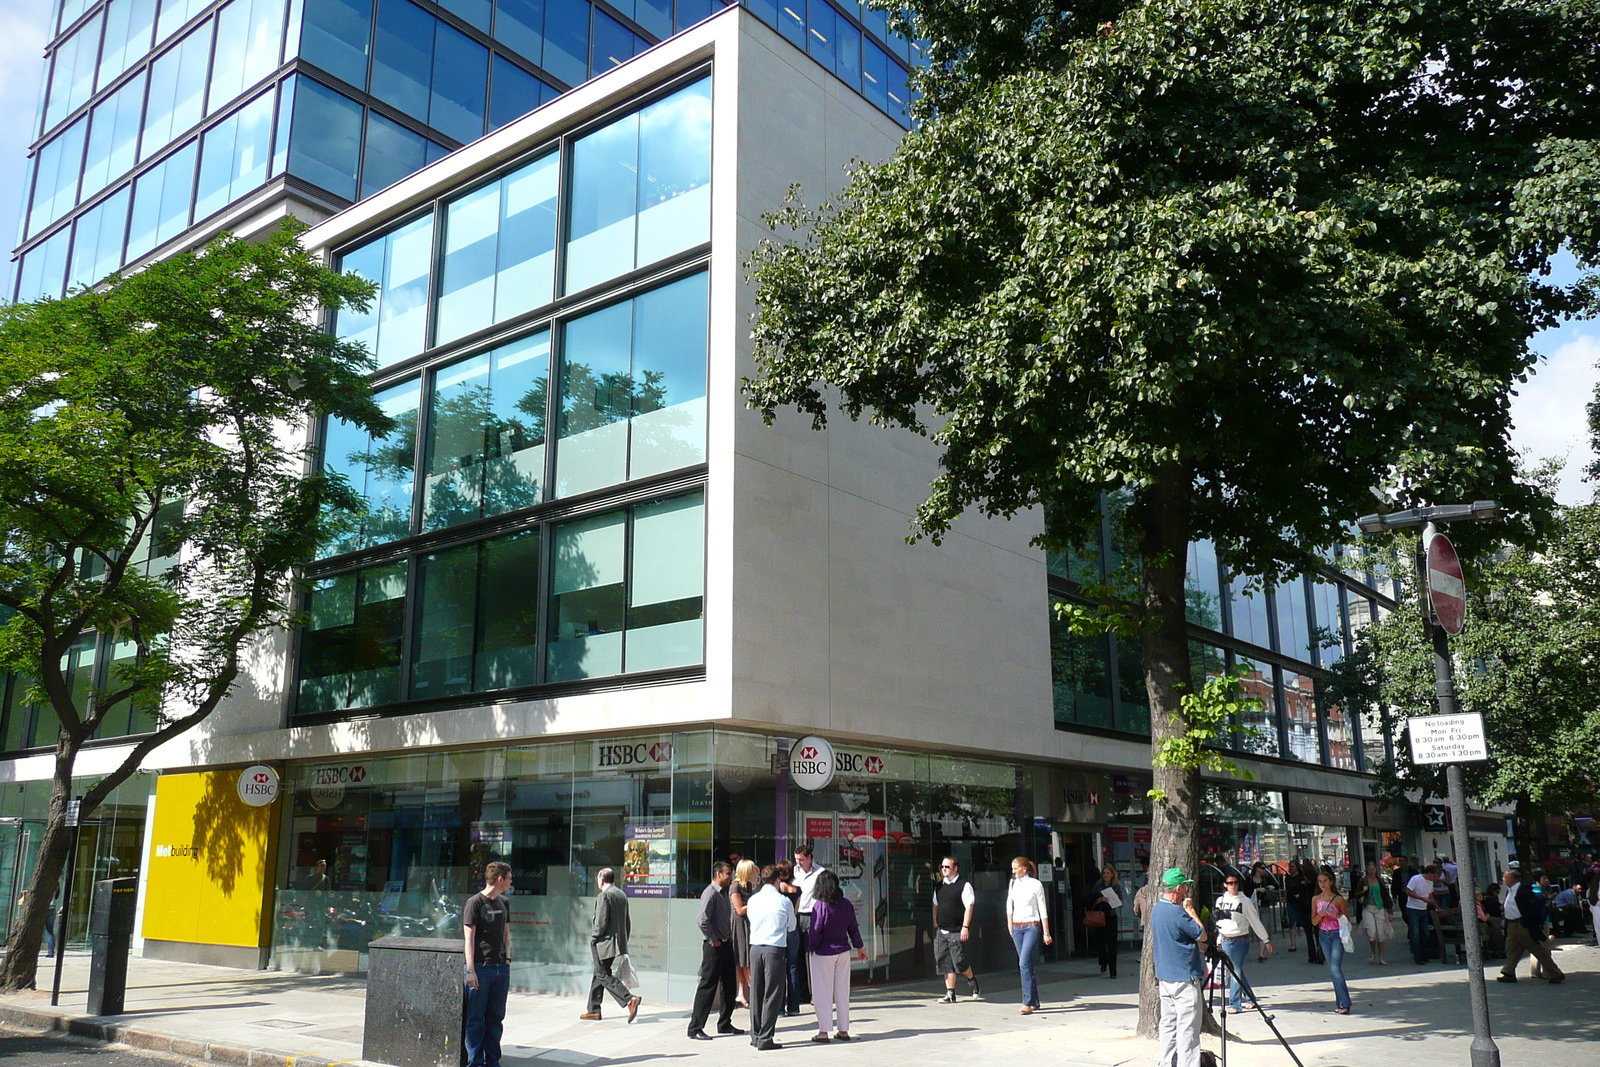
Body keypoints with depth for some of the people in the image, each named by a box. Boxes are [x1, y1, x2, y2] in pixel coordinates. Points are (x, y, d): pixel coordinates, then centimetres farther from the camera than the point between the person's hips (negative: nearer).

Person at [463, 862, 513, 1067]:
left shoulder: (504, 903, 14)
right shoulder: (475, 903, -6)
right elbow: (469, 938, -9)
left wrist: (507, 959, 8)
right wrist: (470, 970, -13)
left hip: (501, 968, 7)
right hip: (480, 967, -6)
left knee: (496, 1018, 10)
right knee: (475, 1019, -1)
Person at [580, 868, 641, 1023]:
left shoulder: (604, 895, -14)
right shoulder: (622, 895, 13)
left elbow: (601, 922, -20)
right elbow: (627, 922, 16)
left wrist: (593, 938, -7)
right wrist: (624, 942, 21)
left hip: (604, 943, -9)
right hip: (618, 942, 9)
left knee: (603, 975, -6)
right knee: (599, 974, 16)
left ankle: (629, 999, -19)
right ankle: (594, 1010, 21)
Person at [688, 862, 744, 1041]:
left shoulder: (723, 893, 15)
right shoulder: (710, 893, -14)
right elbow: (702, 920, -24)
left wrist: (729, 939, 13)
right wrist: (712, 940, -17)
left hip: (726, 945, 9)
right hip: (714, 947, -9)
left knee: (729, 986, 15)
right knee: (707, 986, -5)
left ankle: (725, 1024, 27)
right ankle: (695, 1028, 0)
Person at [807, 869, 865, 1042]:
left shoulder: (819, 905, -15)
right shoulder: (846, 904, 0)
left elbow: (816, 931, -15)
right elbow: (853, 928, 8)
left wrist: (811, 948, 0)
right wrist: (859, 947, 21)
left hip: (823, 953, -5)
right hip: (843, 951, 5)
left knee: (822, 992, 3)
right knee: (842, 991, 12)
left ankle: (823, 1031, 4)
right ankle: (844, 1030, 16)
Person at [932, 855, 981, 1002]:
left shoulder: (964, 885, -7)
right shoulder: (939, 886, 12)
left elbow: (969, 907, -10)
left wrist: (965, 927, -15)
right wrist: (935, 925, 11)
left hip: (957, 931, -6)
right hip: (941, 930, 6)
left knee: (958, 960, -6)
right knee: (945, 962, 3)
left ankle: (972, 980, 23)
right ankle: (950, 993, 9)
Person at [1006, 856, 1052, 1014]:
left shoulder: (1036, 884, -6)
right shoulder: (1013, 884, 9)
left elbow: (1042, 909, -4)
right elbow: (1009, 904, 18)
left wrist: (1046, 933, -4)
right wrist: (1010, 925, 13)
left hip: (1032, 927, -5)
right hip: (1017, 927, 5)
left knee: (1024, 963, -16)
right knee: (1026, 965, 8)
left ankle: (1027, 1003, -15)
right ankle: (1035, 1002, 17)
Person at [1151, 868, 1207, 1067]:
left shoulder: (1156, 909, 8)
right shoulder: (1177, 913, -21)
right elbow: (1202, 935, -12)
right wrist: (1190, 910, -5)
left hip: (1163, 975, 9)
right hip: (1184, 978, -9)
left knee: (1168, 1024, 13)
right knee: (1187, 1028, -4)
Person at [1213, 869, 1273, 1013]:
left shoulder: (1245, 901, -5)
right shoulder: (1220, 900, 8)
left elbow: (1255, 922, -1)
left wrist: (1266, 940, 1)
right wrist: (1219, 942, 18)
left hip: (1240, 940, -5)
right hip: (1226, 941, 5)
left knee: (1236, 971, -4)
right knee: (1237, 971, 10)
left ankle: (1235, 1004, 3)